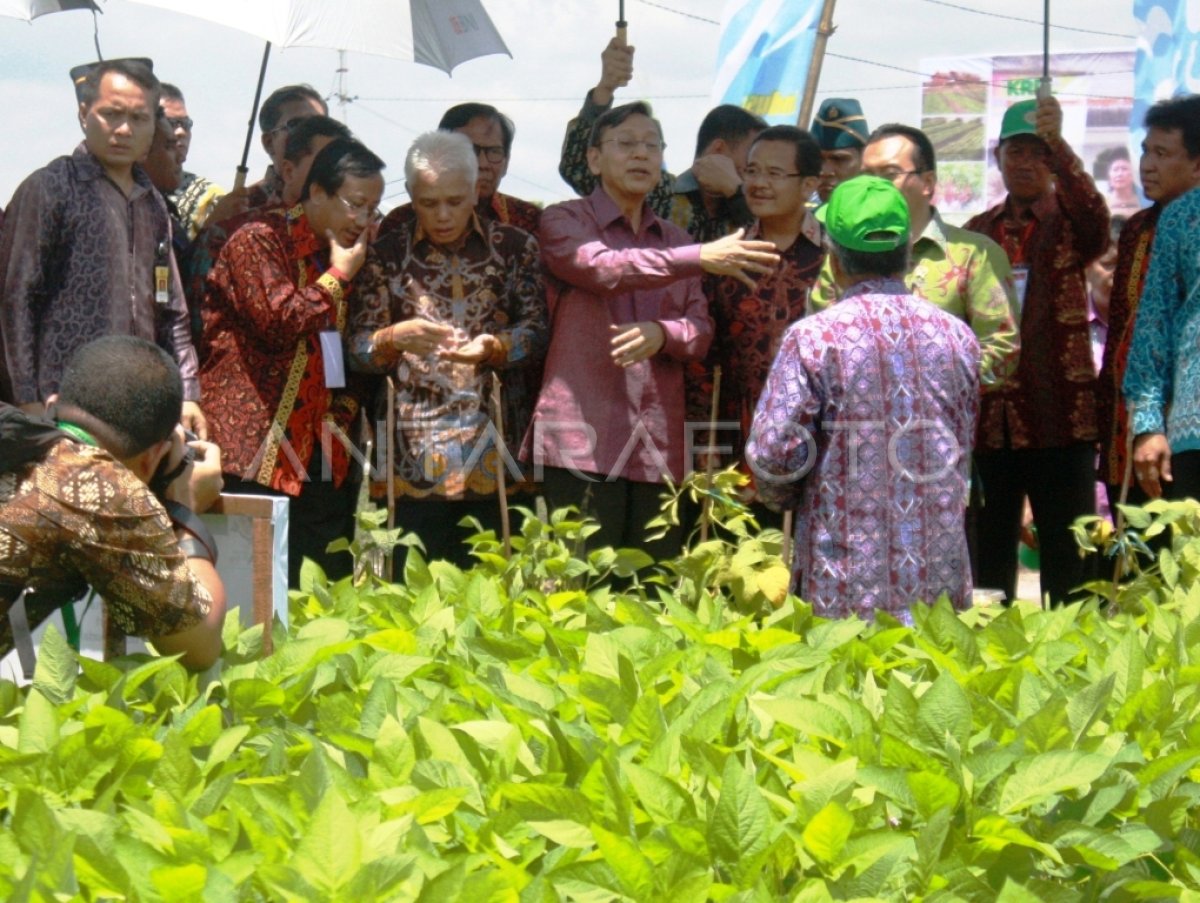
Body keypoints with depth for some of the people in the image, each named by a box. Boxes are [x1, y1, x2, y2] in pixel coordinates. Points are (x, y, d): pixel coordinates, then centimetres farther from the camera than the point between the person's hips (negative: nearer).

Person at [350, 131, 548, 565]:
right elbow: (358, 347, 5)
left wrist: (492, 347, -17)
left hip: (496, 456, 0)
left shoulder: (515, 247, 9)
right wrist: (397, 338, -16)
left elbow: (537, 333, 3)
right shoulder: (388, 253, 9)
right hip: (414, 460, 0)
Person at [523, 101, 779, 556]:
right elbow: (605, 269, -17)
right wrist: (700, 258, -27)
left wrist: (662, 334, -12)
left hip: (659, 447, 5)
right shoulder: (563, 222, 4)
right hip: (583, 442, -5)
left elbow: (701, 331, 12)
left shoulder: (674, 240, 21)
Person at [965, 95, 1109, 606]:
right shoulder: (980, 231, 13)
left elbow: (1095, 217, -22)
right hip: (988, 415, 4)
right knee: (988, 559, 9)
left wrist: (1057, 143, -34)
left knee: (1068, 561, -4)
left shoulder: (1068, 223, 2)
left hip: (1058, 413, -4)